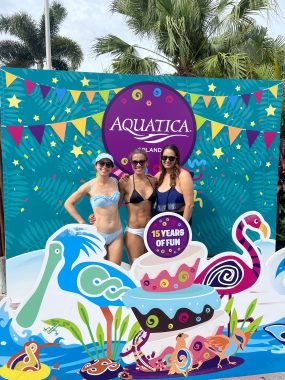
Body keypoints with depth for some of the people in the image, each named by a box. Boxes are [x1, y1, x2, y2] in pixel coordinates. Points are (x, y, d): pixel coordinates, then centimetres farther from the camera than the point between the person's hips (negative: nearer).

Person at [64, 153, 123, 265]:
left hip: (117, 234, 3)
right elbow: (68, 203, -2)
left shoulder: (115, 182, 3)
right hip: (98, 233, -3)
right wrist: (82, 223, -6)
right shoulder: (89, 186, -8)